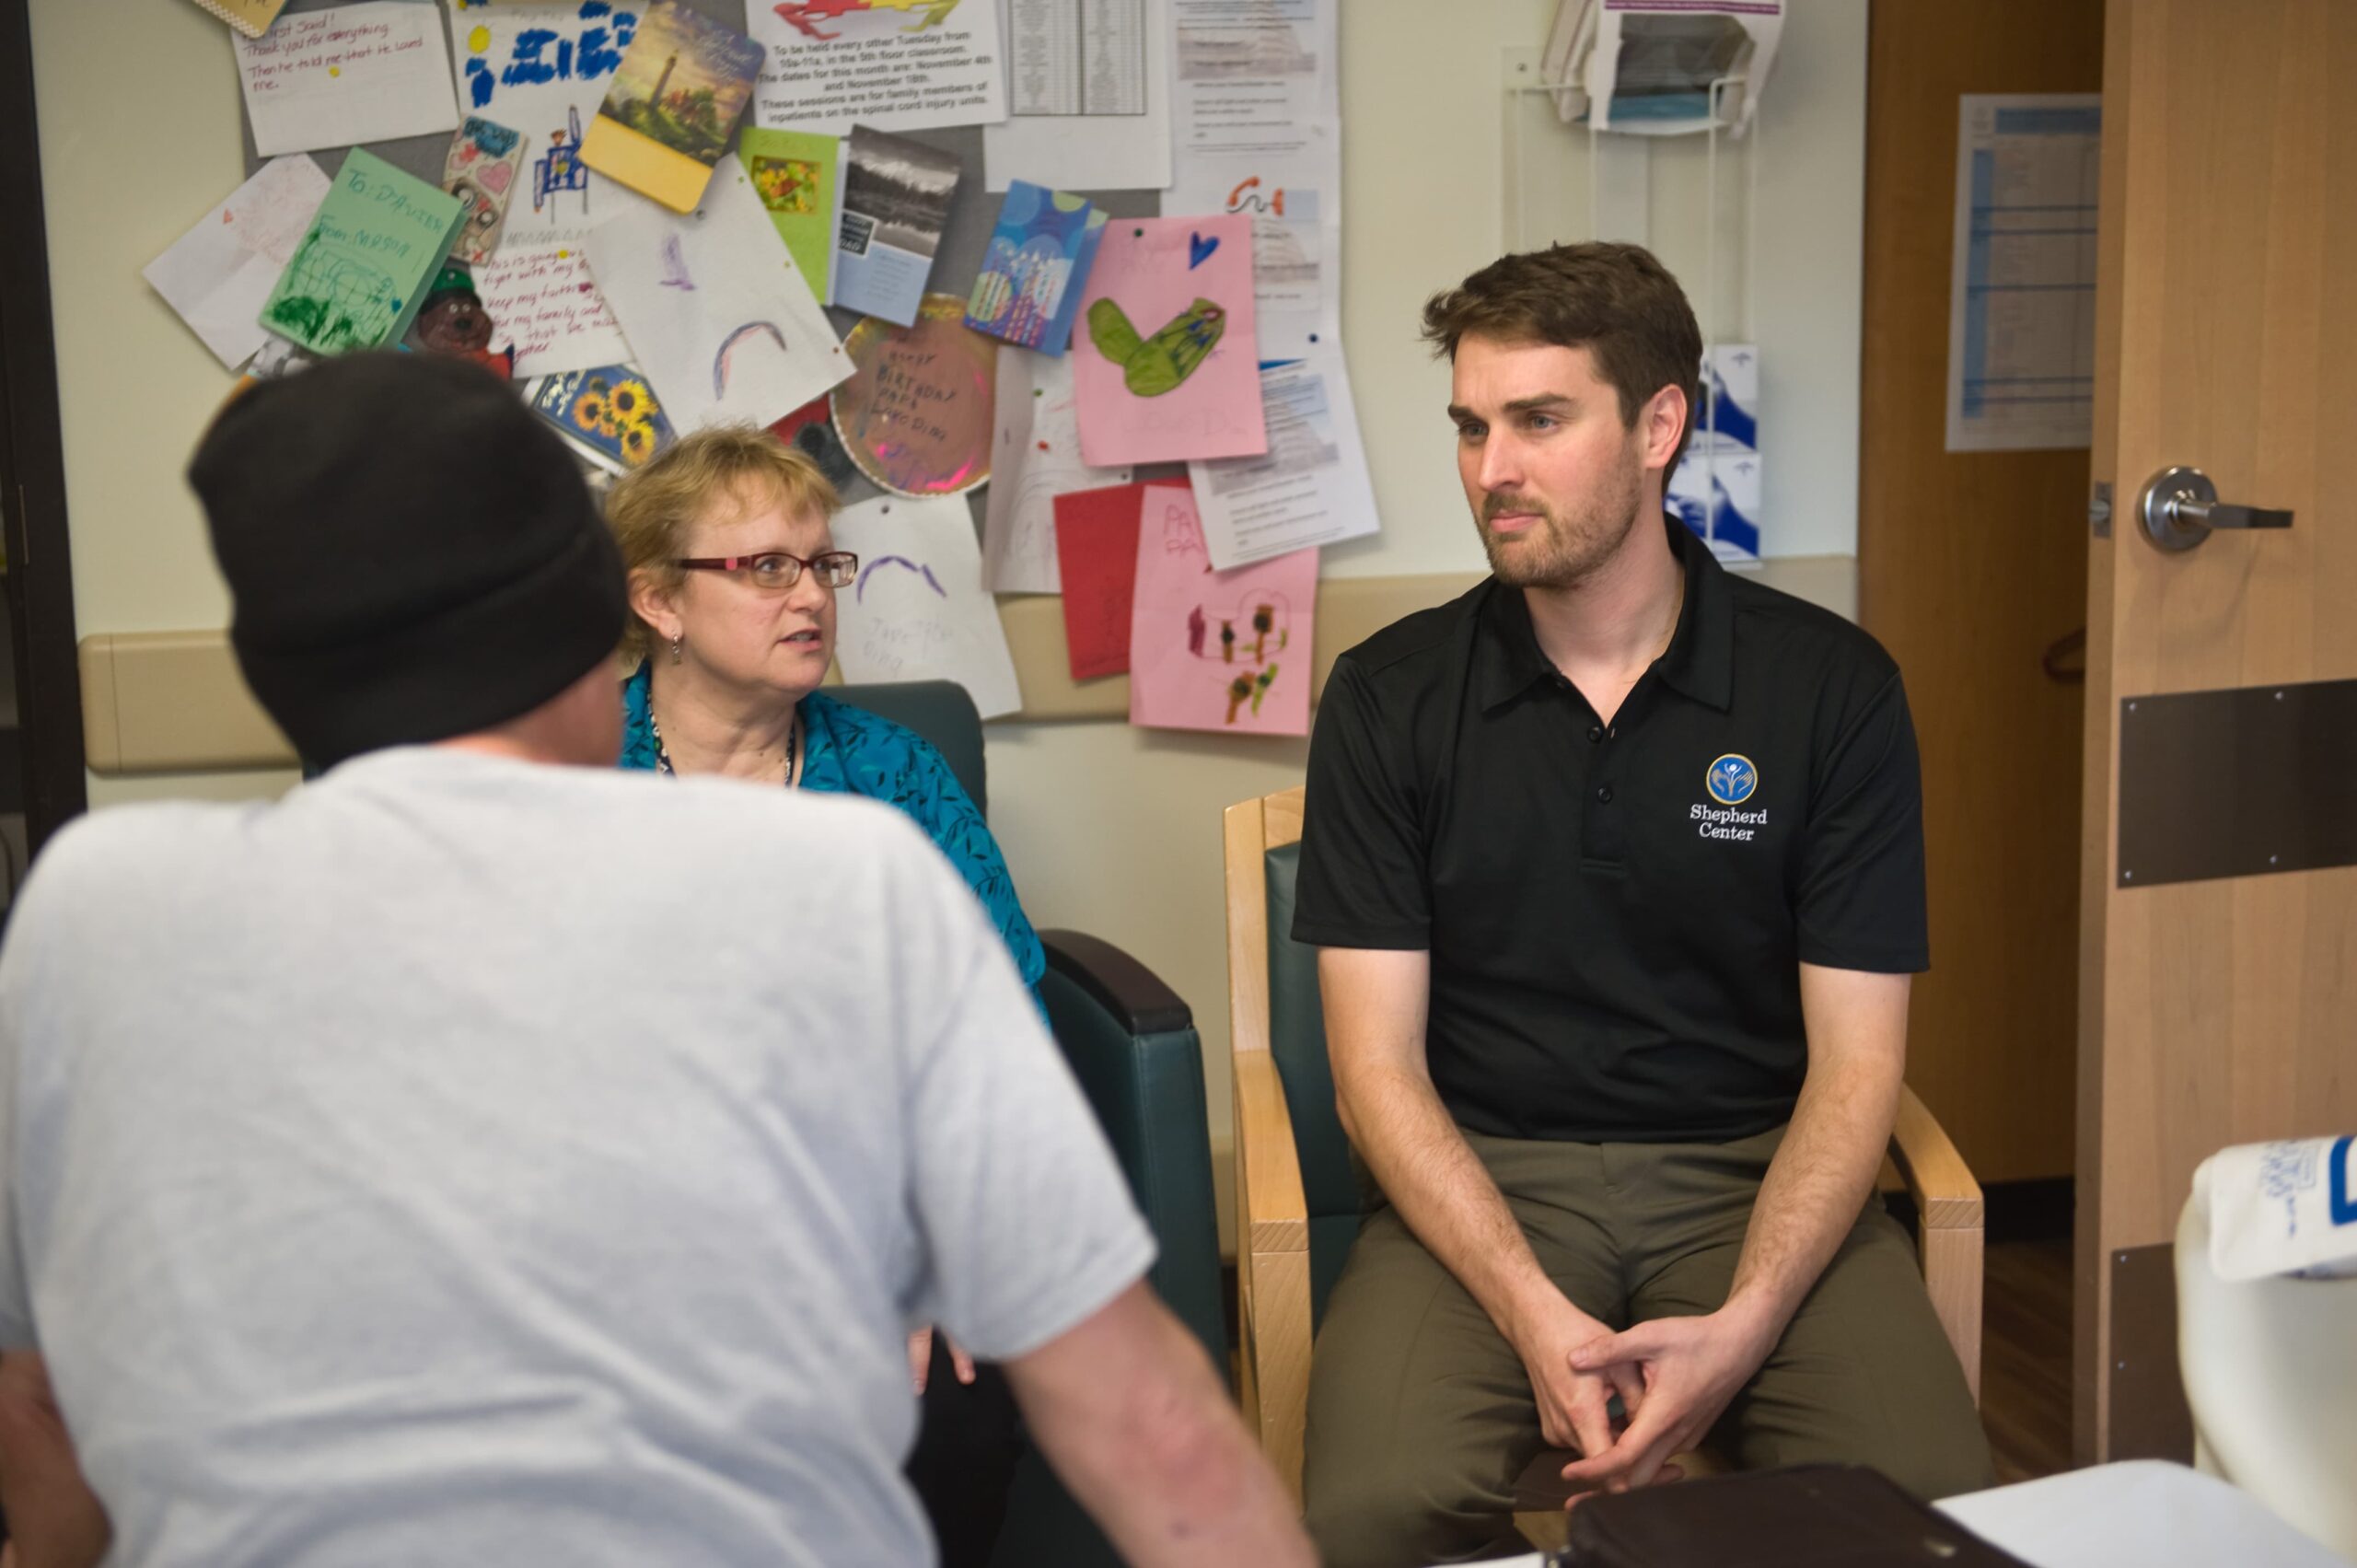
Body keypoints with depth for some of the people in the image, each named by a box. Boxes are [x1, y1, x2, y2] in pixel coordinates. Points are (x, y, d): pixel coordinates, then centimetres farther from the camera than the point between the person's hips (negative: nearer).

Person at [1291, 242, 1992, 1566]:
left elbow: (1855, 1058, -2)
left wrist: (1740, 1328, -18)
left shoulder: (1832, 686, 0)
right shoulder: (1392, 697, 1)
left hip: (1751, 1173, 1)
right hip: (1486, 1180, 0)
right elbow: (1378, 1062, -4)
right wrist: (1535, 1318, -19)